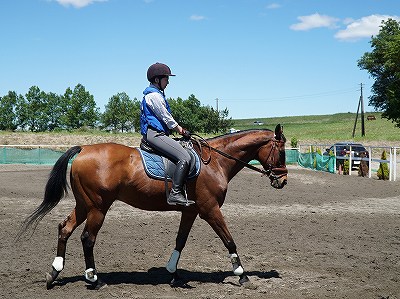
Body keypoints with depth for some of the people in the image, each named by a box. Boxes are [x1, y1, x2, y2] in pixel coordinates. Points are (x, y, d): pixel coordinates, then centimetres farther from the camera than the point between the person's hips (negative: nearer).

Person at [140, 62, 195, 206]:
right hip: (154, 134, -11)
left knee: (185, 150, 13)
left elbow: (166, 119, 26)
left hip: (156, 134, 11)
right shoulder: (154, 95, -10)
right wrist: (182, 131, 0)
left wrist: (180, 130, 18)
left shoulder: (157, 94, 23)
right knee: (185, 158, -22)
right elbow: (167, 119, -11)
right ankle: (175, 194, -26)